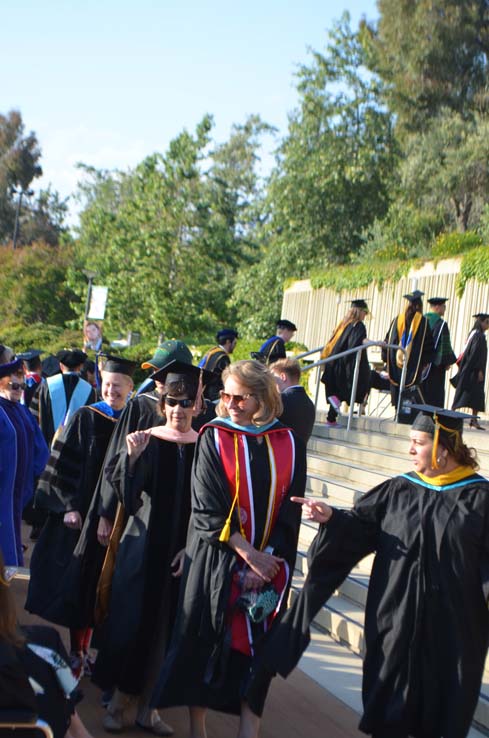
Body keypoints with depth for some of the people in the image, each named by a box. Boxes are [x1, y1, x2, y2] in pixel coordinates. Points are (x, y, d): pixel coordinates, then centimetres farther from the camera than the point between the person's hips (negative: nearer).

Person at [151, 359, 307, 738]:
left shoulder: (288, 444, 2)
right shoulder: (214, 438, -2)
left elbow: (290, 512, 1)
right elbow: (208, 508, -9)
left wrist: (265, 562, -9)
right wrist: (248, 554, -14)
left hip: (268, 566, 2)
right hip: (218, 561, -1)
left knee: (257, 647, 3)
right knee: (206, 644, 4)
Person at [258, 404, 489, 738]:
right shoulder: (397, 491, 3)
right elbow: (359, 525, 0)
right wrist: (332, 518, -19)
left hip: (452, 627, -2)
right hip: (397, 619, 3)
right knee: (390, 707, 11)